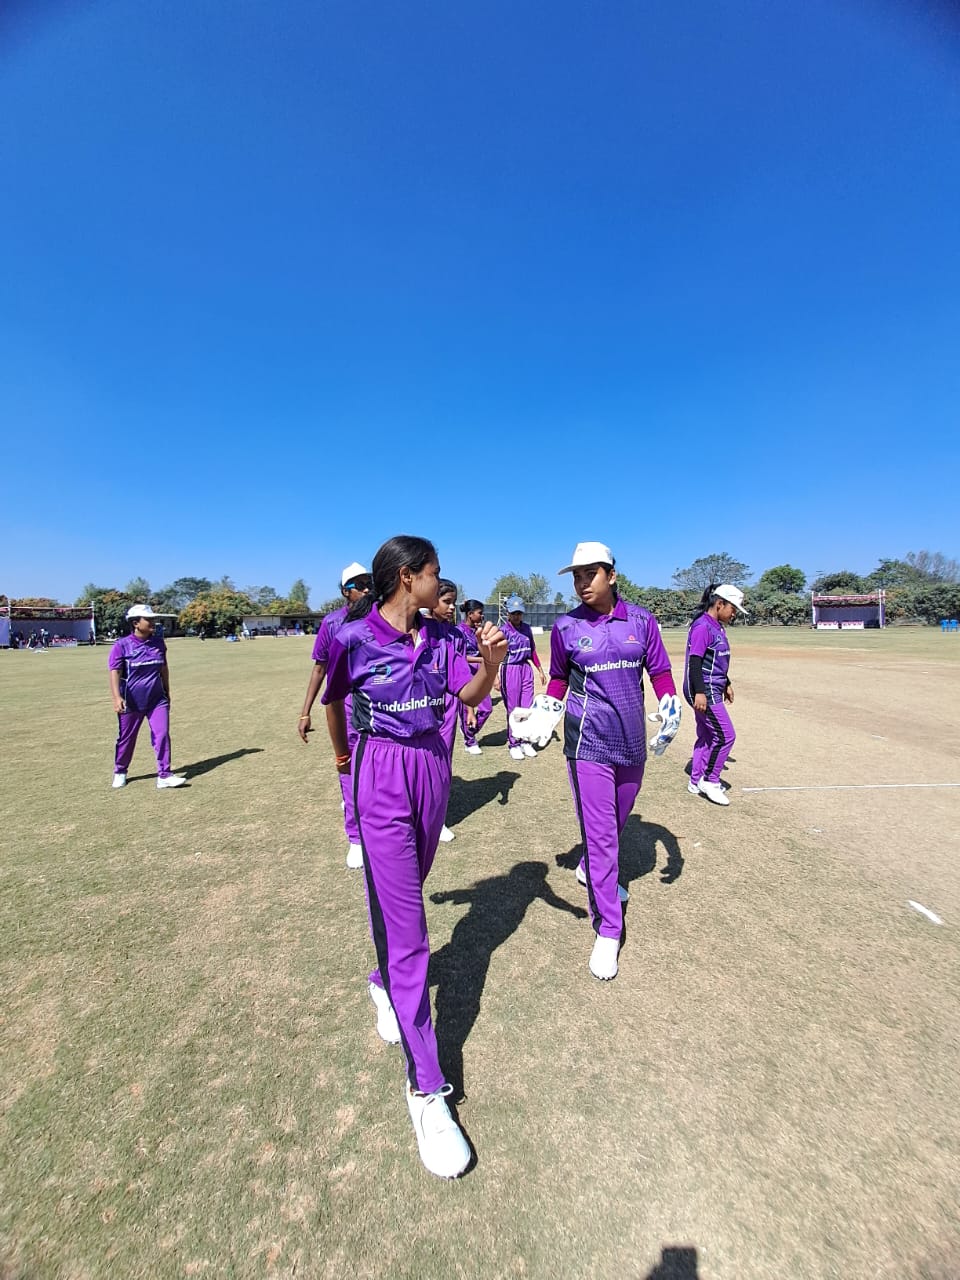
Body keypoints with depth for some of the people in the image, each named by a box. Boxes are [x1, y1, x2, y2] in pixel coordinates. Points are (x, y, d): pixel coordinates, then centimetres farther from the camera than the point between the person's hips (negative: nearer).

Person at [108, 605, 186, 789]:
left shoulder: (158, 643, 4)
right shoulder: (122, 646, -9)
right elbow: (115, 673, -14)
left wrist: (167, 692, 17)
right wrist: (117, 697, -25)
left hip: (157, 700, 3)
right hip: (131, 702, -3)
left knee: (162, 735, -7)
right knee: (126, 738, 12)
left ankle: (164, 775, -2)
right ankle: (120, 772, 35)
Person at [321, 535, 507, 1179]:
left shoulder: (440, 636, 3)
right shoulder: (354, 636, -11)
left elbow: (470, 695, -5)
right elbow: (333, 700, 4)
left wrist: (492, 661, -24)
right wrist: (342, 754, 17)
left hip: (434, 770, 6)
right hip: (381, 777, -5)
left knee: (405, 892, 24)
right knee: (406, 928, -4)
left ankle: (386, 982, 53)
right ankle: (426, 1087, 9)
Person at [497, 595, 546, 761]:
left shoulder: (526, 629, 7)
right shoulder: (503, 631, -10)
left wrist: (540, 670, 17)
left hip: (526, 668, 5)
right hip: (510, 670, -5)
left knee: (528, 708, 7)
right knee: (513, 709, 2)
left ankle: (526, 741, 21)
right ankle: (513, 744, 14)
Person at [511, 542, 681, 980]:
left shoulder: (641, 620, -1)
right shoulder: (566, 627, -5)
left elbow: (659, 671, 6)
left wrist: (671, 711, -6)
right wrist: (541, 715, -5)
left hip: (632, 741, 3)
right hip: (587, 742, -3)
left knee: (617, 822, 20)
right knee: (599, 832, -2)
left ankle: (592, 872, 50)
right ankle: (607, 931, 13)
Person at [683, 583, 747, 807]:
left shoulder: (717, 627, 13)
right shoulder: (702, 626, -17)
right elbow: (694, 661, -23)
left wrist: (726, 684, 29)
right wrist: (699, 692, -28)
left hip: (712, 691, 10)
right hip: (704, 692, -10)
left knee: (707, 737, 15)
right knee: (725, 736, -5)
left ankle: (697, 782, 26)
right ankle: (709, 780, 9)